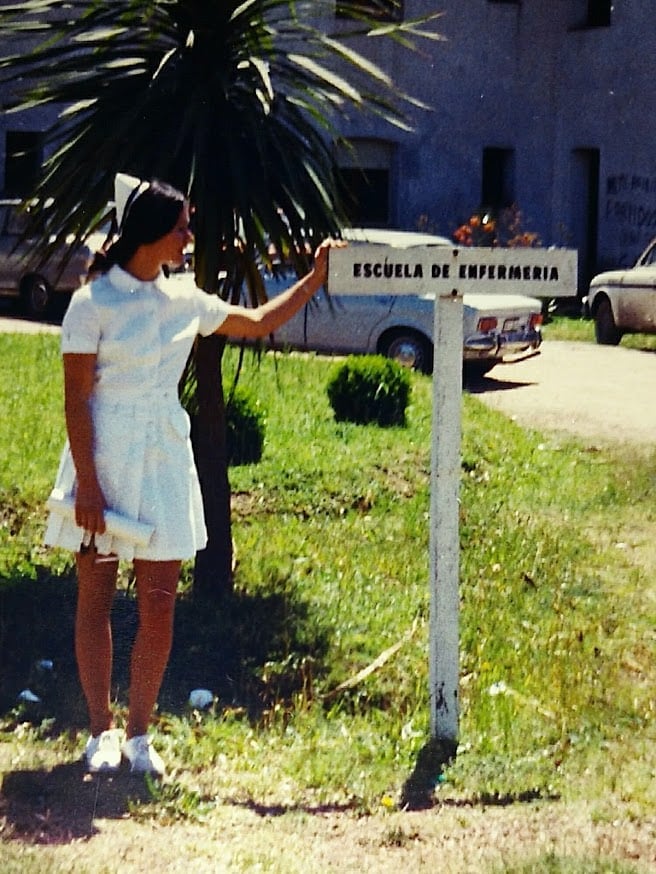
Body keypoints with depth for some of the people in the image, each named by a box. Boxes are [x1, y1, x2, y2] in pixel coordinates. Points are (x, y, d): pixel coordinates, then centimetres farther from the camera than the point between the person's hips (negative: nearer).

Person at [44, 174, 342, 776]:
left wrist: (315, 279, 12)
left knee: (159, 604, 1)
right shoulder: (93, 303, -9)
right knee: (96, 600, 4)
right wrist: (86, 486, -15)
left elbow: (260, 324, 21)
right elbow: (76, 400, -10)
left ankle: (138, 732, 12)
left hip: (165, 461, 5)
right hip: (105, 459, -5)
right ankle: (101, 731, 15)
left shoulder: (183, 301, 7)